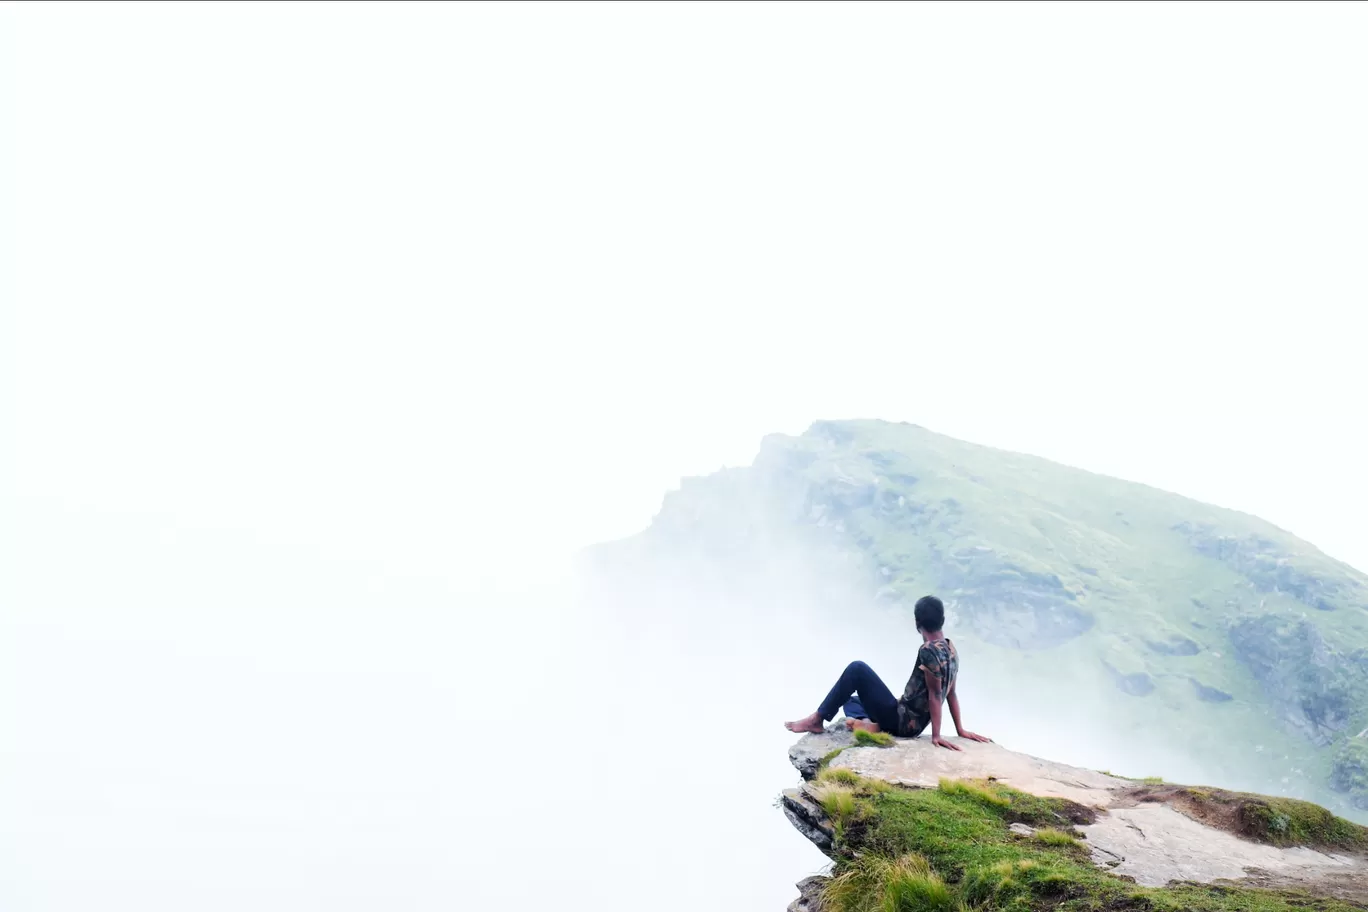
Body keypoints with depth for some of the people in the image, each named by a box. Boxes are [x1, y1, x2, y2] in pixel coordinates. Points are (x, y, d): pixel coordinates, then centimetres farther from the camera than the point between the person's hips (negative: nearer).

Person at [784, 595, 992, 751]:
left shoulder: (929, 650, -21)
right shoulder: (950, 649, 7)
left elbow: (935, 695, -21)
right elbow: (951, 692, 12)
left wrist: (936, 736, -19)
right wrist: (960, 730, 14)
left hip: (901, 721, -9)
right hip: (912, 725, 9)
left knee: (857, 669, -10)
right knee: (851, 700, 25)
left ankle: (817, 719, -9)